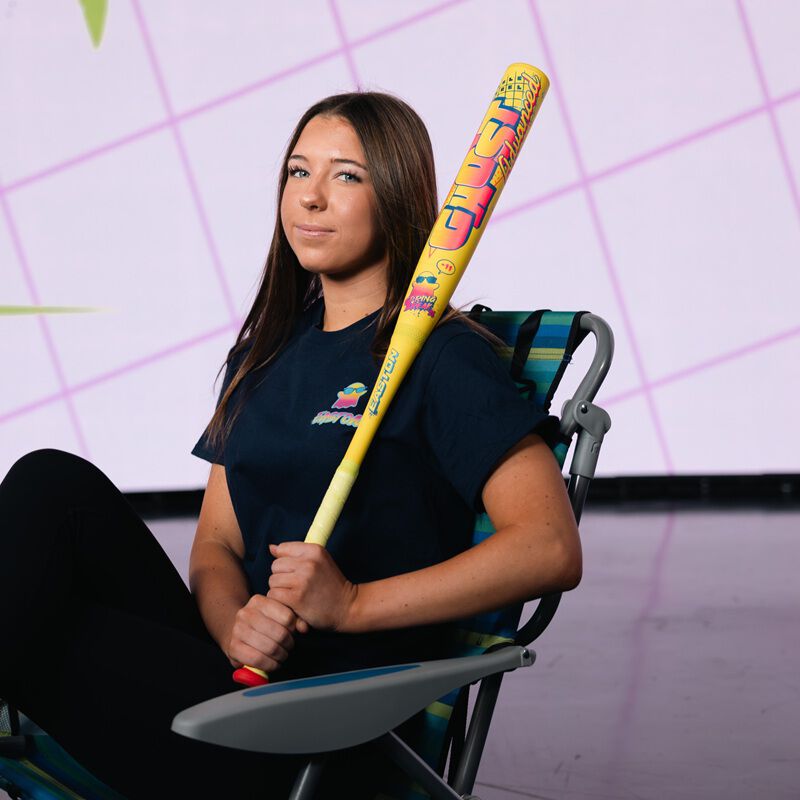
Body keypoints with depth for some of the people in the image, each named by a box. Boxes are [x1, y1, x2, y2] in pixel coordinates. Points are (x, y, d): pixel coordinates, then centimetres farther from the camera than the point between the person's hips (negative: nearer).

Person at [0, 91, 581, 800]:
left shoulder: (445, 356, -3)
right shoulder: (267, 350, 20)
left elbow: (552, 549, -13)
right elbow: (217, 542, 16)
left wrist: (354, 604, -17)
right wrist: (234, 625, -9)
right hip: (242, 668, 7)